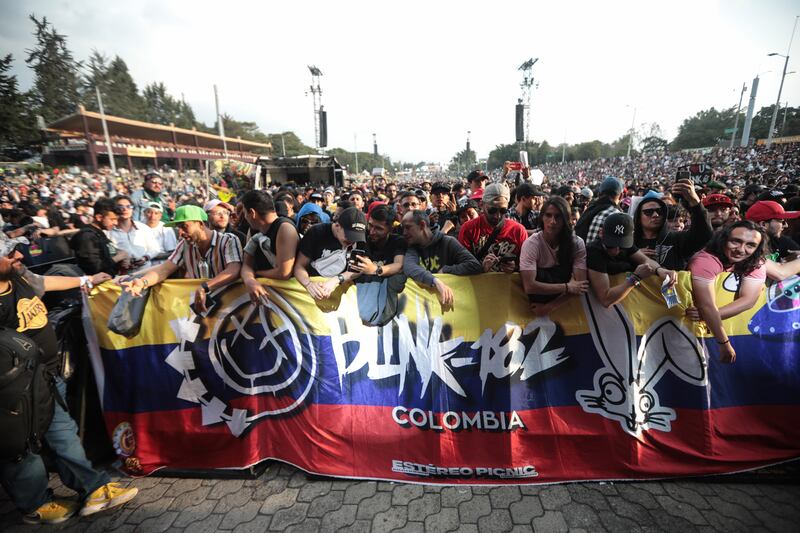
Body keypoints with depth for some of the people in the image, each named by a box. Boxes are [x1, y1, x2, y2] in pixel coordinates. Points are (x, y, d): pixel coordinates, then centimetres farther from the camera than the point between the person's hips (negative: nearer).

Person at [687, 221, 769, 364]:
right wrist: (724, 344, -30)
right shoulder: (704, 261, -28)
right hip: (695, 325, -5)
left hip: (734, 321, 5)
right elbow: (707, 307, -31)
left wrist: (707, 315, -34)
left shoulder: (756, 263, -10)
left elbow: (748, 301, -21)